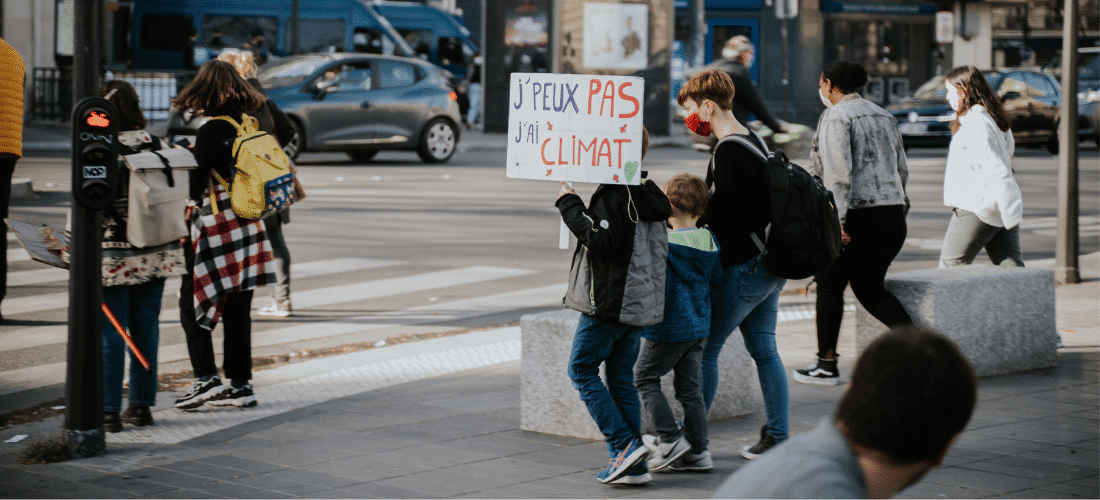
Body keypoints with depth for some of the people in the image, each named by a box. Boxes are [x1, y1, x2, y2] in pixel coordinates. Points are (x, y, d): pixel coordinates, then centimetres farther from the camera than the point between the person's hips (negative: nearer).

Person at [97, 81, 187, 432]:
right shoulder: (157, 145, 3)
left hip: (113, 256, -5)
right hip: (156, 253, 5)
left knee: (110, 331, 2)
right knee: (146, 327, 12)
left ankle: (109, 410, 4)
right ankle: (141, 405, 18)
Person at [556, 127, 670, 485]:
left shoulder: (613, 194, -16)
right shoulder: (650, 195, 13)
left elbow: (601, 241, -23)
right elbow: (660, 249, 20)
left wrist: (570, 206, -15)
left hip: (609, 303, -9)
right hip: (640, 304, 9)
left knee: (581, 369, 3)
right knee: (621, 378, 11)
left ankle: (624, 444, -8)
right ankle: (633, 465, 8)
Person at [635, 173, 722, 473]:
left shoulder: (665, 243, -18)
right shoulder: (709, 240, 1)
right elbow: (716, 278, 11)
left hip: (668, 329, -7)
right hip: (699, 327, 7)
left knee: (645, 378, 9)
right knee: (689, 387, 12)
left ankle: (670, 439, 3)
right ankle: (697, 451, 11)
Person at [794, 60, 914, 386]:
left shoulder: (836, 117, -7)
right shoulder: (884, 117, 17)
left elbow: (838, 172, -18)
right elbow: (901, 170, 19)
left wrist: (838, 221, -21)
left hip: (857, 213, -7)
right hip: (893, 213, 7)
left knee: (830, 285, 6)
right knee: (869, 286, 16)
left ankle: (827, 365, 9)